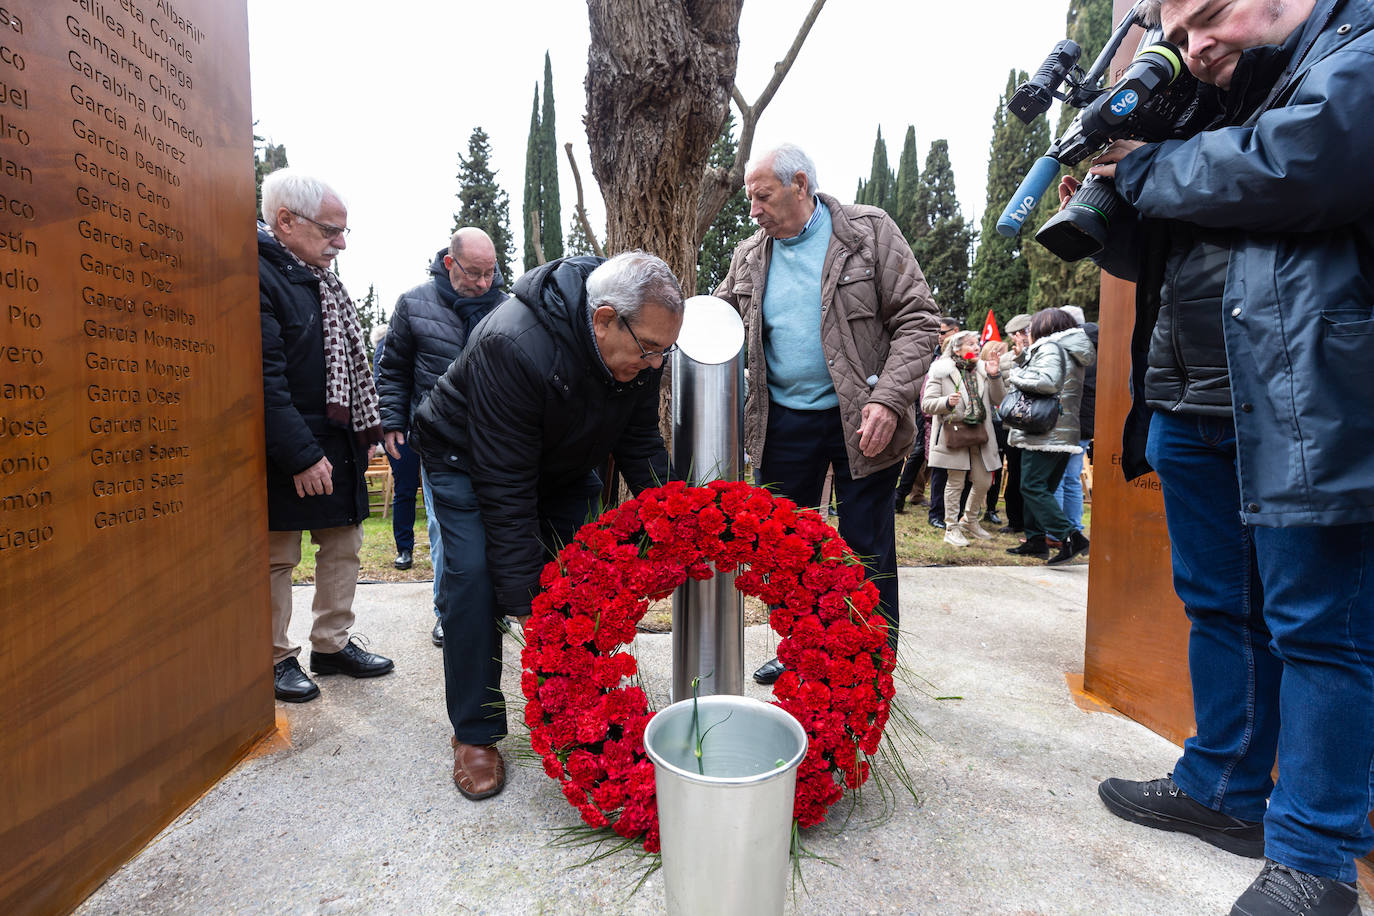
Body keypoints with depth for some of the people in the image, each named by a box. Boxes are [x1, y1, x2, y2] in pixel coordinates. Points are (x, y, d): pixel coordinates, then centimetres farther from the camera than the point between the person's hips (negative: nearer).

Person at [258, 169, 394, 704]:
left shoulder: (320, 279, 14)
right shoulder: (258, 277, -16)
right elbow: (264, 381, -23)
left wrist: (366, 428, 14)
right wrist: (302, 456, -22)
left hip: (337, 445, 9)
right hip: (286, 452, -9)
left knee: (344, 543, 14)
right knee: (278, 557, 5)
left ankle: (333, 644, 29)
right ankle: (276, 659, 22)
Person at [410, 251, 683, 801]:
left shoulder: (639, 347, -21)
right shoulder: (513, 345, -41)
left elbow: (639, 442, -7)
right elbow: (504, 487, -38)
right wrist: (526, 598, -36)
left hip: (563, 463, 6)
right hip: (467, 459, -5)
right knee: (475, 576, -17)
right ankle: (474, 735, 1)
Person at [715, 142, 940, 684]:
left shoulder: (869, 232, -4)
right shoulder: (749, 257, 8)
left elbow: (917, 319, -8)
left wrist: (888, 401, -19)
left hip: (861, 420, -4)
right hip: (784, 421, 4)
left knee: (867, 548, 5)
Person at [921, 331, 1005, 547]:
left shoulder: (982, 369, 10)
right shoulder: (940, 371, -5)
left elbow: (998, 400, 8)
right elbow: (927, 404, -9)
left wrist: (995, 377, -6)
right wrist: (947, 402, -27)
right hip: (954, 432, -5)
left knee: (984, 481, 9)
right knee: (955, 482, 0)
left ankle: (970, 520, 32)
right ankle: (951, 529, 13)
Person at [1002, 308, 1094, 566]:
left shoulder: (1049, 347, -8)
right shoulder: (1069, 352, 23)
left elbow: (1048, 381, -25)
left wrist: (1016, 376, -10)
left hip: (1046, 434, -10)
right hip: (1064, 434, 10)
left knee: (1032, 486, -13)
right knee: (1040, 488, 13)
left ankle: (1070, 537, -19)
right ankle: (1035, 540, 16)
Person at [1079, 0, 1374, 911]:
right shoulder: (1218, 108, 21)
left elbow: (1298, 165, -22)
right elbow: (1168, 251, 25)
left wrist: (1147, 169, -6)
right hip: (1191, 412, 8)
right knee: (1218, 608, 15)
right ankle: (1224, 790, 32)